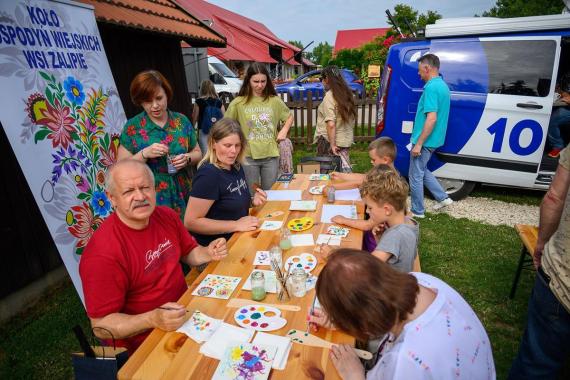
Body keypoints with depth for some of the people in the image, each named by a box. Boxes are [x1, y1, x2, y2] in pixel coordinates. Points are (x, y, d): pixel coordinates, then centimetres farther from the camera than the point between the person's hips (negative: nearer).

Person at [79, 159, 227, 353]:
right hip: (145, 343, -6)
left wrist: (208, 253, -10)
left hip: (183, 313, 6)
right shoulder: (102, 253, -23)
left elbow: (188, 252, 12)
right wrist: (152, 320, -32)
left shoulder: (166, 216, -4)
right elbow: (101, 326, -17)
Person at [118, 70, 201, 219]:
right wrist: (145, 154, -18)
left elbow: (197, 153, 10)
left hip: (183, 196, 2)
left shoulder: (182, 121, 2)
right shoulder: (132, 127, -3)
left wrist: (187, 158, -10)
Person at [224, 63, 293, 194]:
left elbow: (289, 117, 18)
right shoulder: (238, 103, -4)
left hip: (271, 155, 2)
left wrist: (284, 130, 2)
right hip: (248, 156, -2)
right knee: (251, 196, 10)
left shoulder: (275, 101, 2)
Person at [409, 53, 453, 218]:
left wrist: (419, 143, -23)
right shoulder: (443, 85, 12)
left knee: (415, 175, 3)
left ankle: (417, 211, 16)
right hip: (434, 140, 10)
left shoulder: (431, 87, -19)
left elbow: (431, 119, -26)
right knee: (421, 170, 24)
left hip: (425, 141, -10)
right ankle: (443, 198, 27)